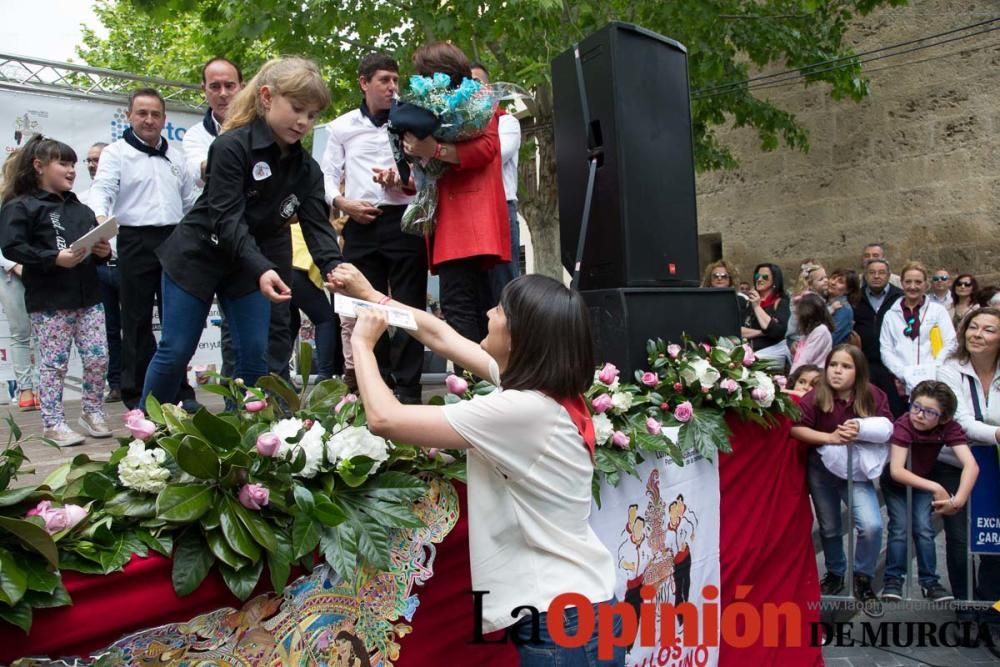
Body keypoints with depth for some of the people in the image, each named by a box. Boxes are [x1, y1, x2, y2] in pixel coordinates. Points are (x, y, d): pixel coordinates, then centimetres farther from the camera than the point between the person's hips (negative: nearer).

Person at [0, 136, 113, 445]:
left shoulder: (81, 209, 17)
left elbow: (96, 244, 24)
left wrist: (104, 251, 1)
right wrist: (54, 258, -22)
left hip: (88, 297, 5)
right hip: (49, 302, -5)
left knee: (98, 358, 4)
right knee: (54, 363, 1)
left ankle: (93, 412, 20)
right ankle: (54, 423, 12)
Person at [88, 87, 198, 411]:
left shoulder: (175, 155, 17)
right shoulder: (116, 152, 2)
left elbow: (189, 202, 20)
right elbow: (102, 189, -13)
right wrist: (100, 216, -34)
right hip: (136, 243, -4)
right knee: (137, 321, 2)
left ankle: (180, 390, 16)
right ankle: (136, 394, 10)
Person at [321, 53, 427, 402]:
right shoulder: (342, 126, 13)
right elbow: (327, 175, 13)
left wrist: (404, 179, -13)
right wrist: (343, 202, -5)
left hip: (405, 220, -2)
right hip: (361, 225, 2)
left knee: (409, 306, -3)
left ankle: (408, 388, 4)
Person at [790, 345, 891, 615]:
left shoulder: (873, 396, -10)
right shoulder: (816, 397, -15)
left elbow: (886, 430, -6)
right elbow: (795, 428, -21)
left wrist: (861, 431, -24)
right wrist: (831, 437, -29)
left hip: (857, 471, 0)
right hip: (822, 471, 0)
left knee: (872, 526, -16)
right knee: (829, 529, 15)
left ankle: (863, 580, 10)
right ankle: (835, 574, 42)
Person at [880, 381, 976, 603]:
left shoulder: (949, 428, -27)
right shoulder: (903, 425, -35)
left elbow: (971, 465, -36)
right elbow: (896, 471, -41)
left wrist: (959, 499, -46)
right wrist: (935, 488, -43)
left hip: (923, 482, 2)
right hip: (895, 483, -2)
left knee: (923, 528, -7)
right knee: (899, 528, -10)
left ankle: (929, 581, 8)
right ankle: (893, 579, 4)